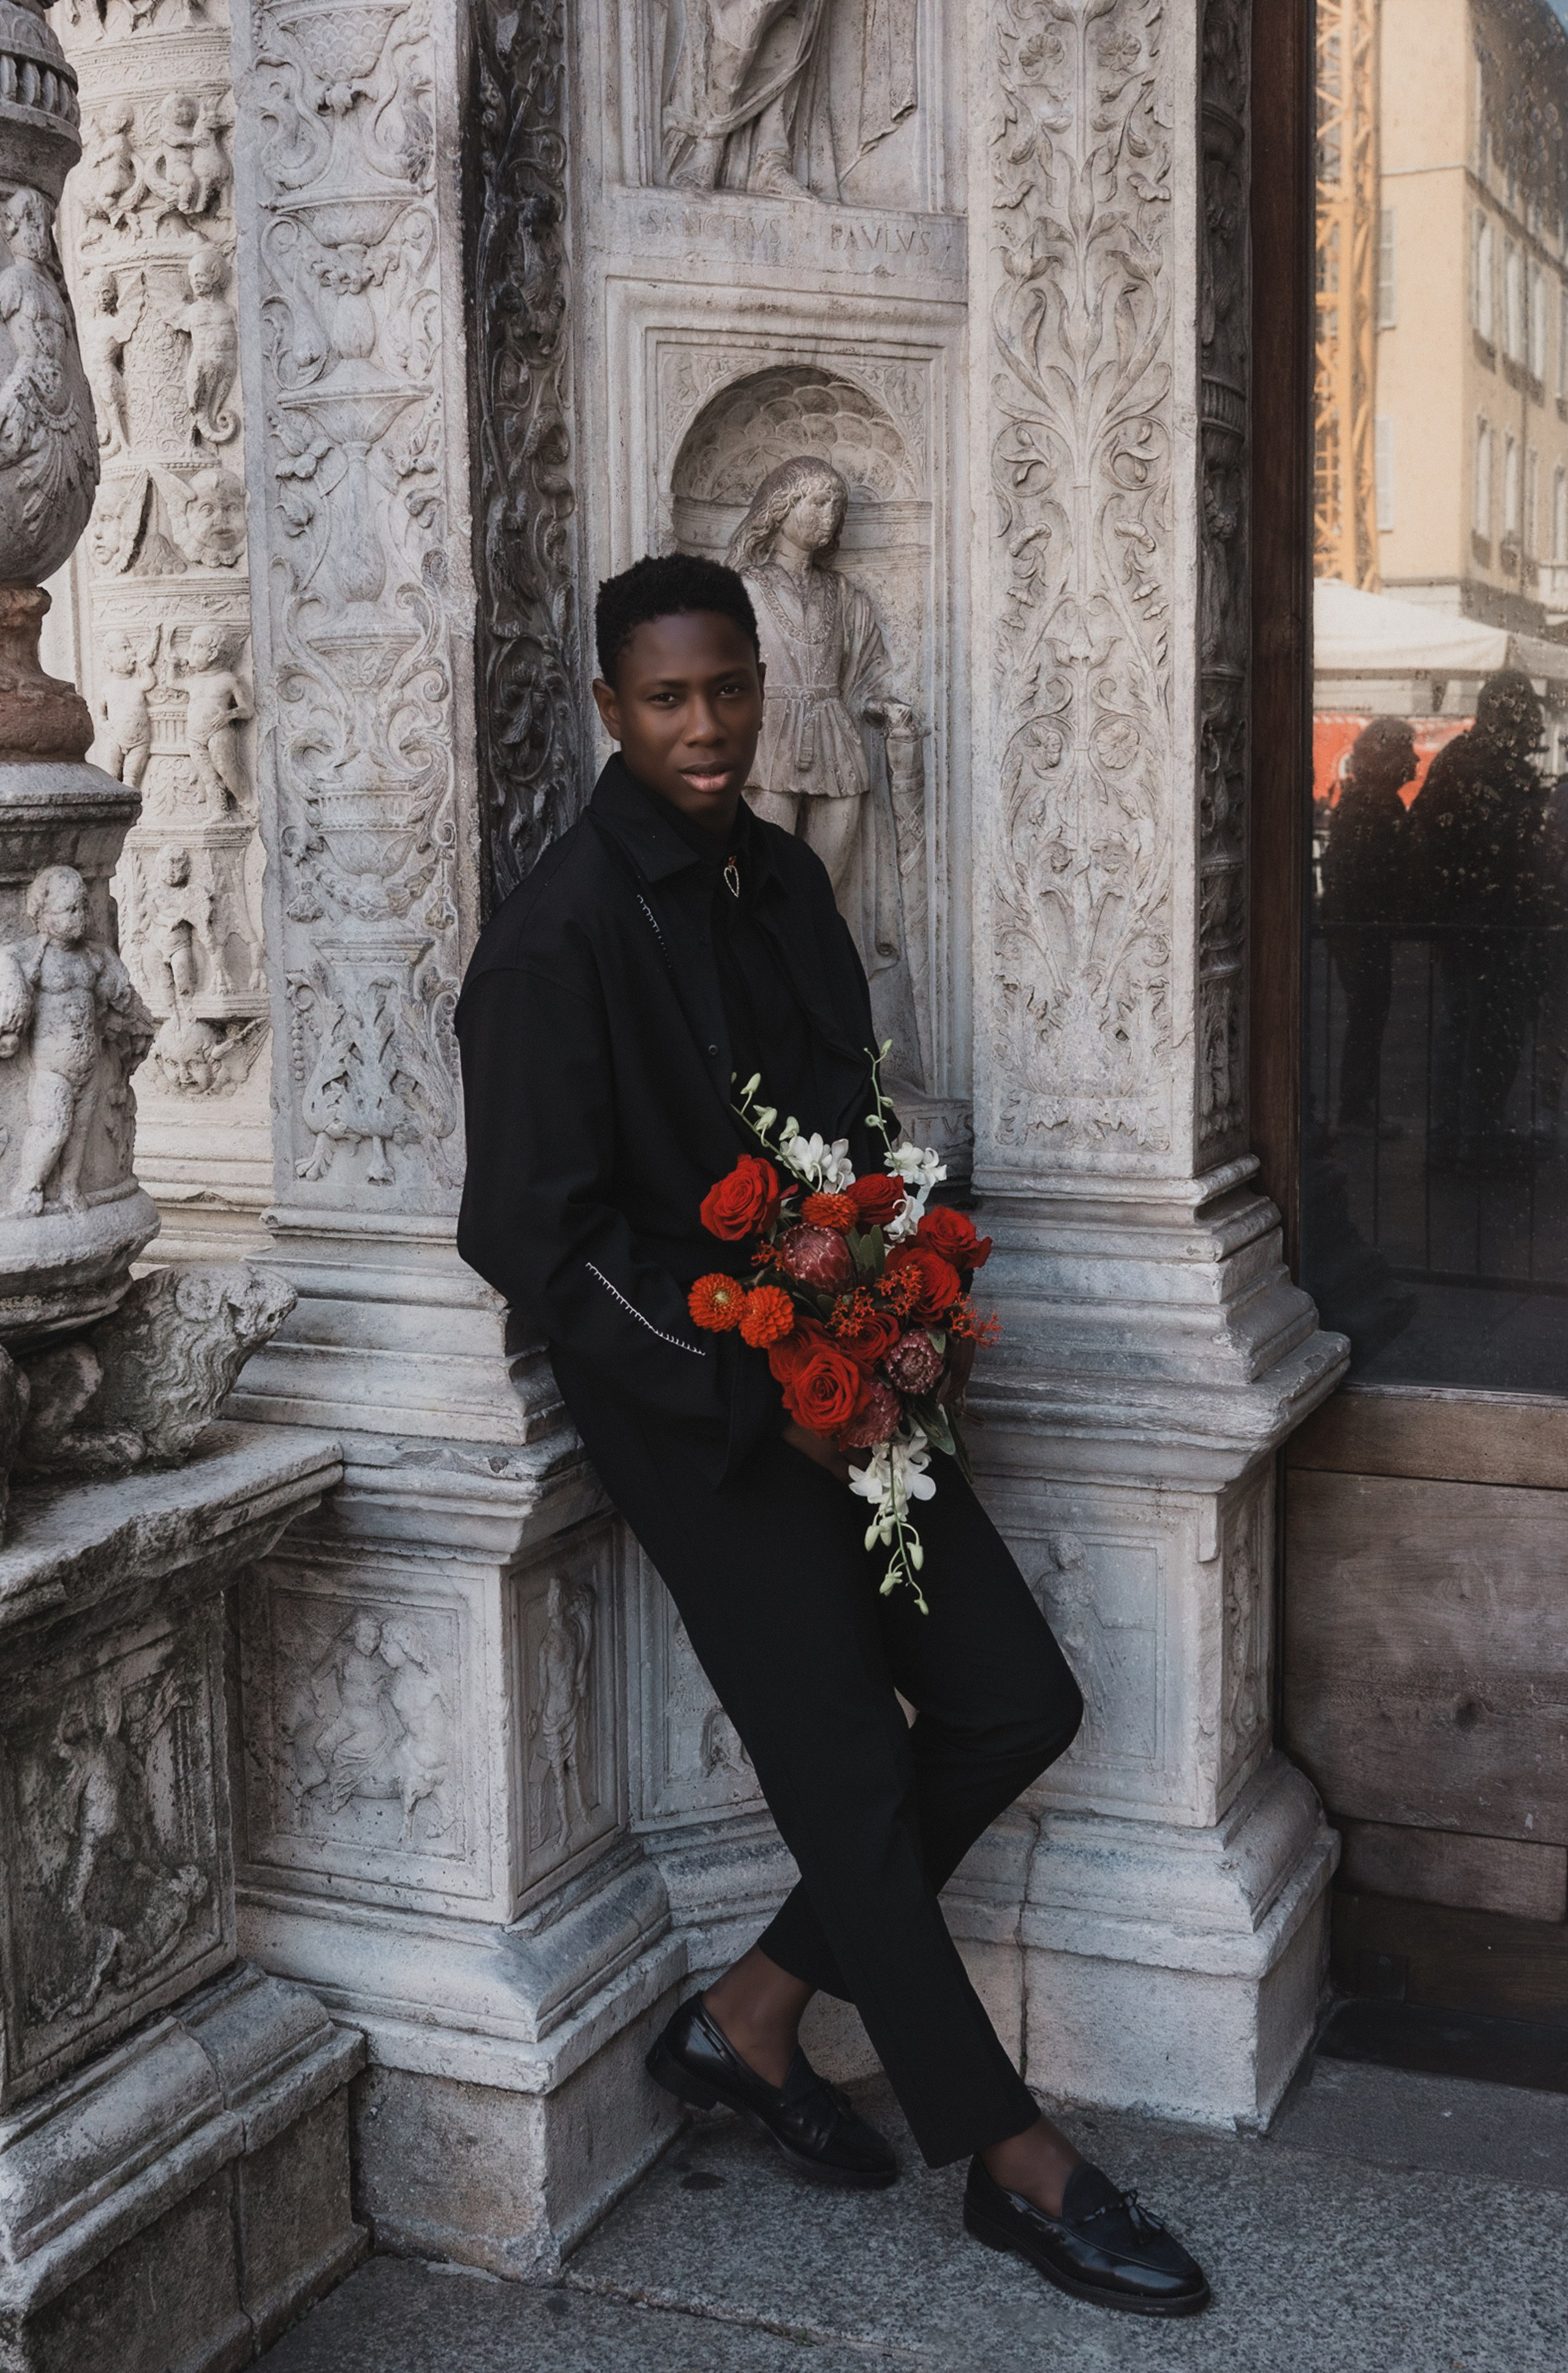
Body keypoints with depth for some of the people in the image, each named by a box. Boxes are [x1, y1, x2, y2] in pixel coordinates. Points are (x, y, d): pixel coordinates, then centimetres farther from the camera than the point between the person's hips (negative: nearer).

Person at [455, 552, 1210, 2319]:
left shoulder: (778, 877, 8)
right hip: (695, 1408, -7)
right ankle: (1012, 2160, 15)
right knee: (852, 1774, -1)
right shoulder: (559, 936, -15)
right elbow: (537, 1236, -16)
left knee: (1015, 1704, 6)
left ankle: (751, 2019, 19)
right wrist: (760, 1391, -16)